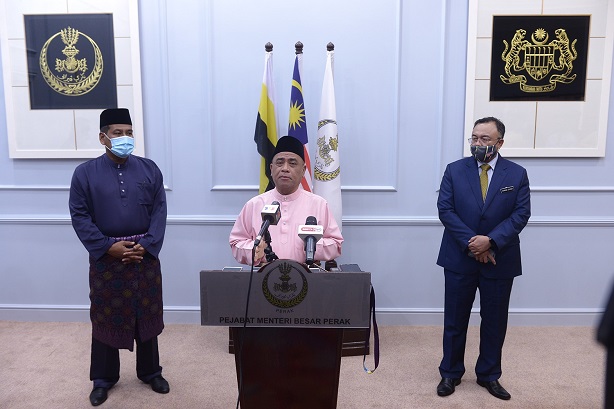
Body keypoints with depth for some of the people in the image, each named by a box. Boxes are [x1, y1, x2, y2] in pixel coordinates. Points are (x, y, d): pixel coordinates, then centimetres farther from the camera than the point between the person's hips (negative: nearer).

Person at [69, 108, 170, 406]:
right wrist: (108, 247, -14)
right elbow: (79, 216, -5)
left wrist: (146, 245, -12)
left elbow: (159, 211, -1)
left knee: (147, 315, 11)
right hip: (105, 258, -1)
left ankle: (150, 372, 29)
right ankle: (104, 378, 29)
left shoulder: (149, 169, 1)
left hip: (145, 256, 1)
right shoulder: (85, 172, -3)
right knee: (105, 317, 11)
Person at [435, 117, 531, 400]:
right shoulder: (454, 170, -1)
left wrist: (491, 241, -20)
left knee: (495, 321, 12)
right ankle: (450, 374, 26)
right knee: (455, 320, 9)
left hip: (500, 260, 1)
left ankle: (489, 375, 30)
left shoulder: (517, 174, 0)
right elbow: (445, 210, -7)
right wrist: (472, 244, -16)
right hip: (460, 258, 0)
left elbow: (521, 214, -6)